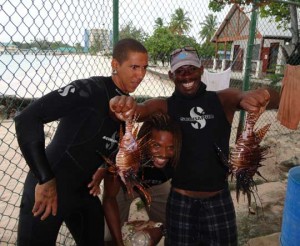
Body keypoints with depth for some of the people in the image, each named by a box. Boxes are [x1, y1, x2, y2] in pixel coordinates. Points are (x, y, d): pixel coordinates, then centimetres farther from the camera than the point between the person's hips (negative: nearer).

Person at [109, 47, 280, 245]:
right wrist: (122, 106, -47)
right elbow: (136, 109, -22)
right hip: (181, 200, -1)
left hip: (219, 199, 2)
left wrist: (260, 96, -38)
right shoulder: (163, 106, -4)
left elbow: (274, 99, -13)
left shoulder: (223, 100, -1)